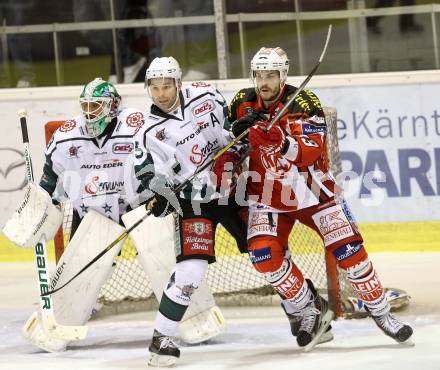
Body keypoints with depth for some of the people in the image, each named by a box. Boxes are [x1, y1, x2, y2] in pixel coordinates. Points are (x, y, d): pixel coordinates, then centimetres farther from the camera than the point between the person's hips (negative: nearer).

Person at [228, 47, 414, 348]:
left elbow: (310, 153, -30)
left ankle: (381, 312, 8)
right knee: (264, 254, -18)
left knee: (349, 250, -9)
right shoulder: (242, 104, -5)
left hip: (311, 188, -3)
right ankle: (308, 309, 2)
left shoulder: (303, 102, -18)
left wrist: (280, 141, -48)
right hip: (268, 192, 3)